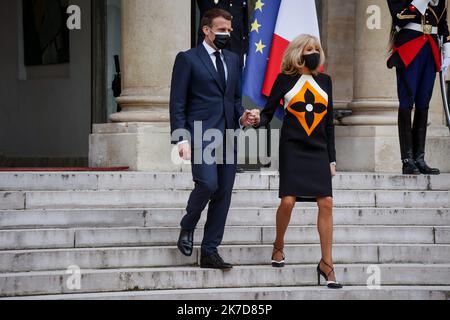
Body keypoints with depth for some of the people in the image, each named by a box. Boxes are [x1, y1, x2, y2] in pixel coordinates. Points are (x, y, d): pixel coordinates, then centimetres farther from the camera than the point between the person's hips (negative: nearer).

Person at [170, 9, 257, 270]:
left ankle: (210, 252, 8)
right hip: (201, 134, -6)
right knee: (208, 184, -22)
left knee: (224, 194, 2)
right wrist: (181, 139, -12)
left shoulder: (233, 60, 18)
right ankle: (187, 227, 5)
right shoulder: (188, 59, 0)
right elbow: (177, 103, -3)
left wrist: (242, 117, 3)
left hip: (228, 135, 6)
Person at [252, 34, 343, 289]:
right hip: (292, 149, -3)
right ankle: (279, 246, 14)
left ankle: (327, 263, -2)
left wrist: (332, 158, 11)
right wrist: (258, 120, -22)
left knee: (326, 203, -8)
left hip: (318, 150, 3)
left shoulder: (325, 81, 11)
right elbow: (269, 113, 2)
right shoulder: (285, 80, 2)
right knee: (288, 201, -14)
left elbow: (329, 121, 14)